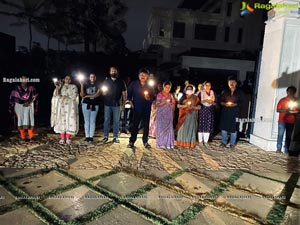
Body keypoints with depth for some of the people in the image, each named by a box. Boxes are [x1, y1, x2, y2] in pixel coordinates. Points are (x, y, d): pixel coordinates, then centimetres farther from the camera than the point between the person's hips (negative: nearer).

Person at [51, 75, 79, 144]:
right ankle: (62, 138, -1)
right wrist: (57, 87, -11)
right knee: (62, 121, -4)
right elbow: (56, 95, 1)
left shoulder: (73, 86, 10)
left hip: (70, 106, -1)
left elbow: (74, 96, -4)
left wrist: (64, 96, -3)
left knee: (69, 121, -6)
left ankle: (68, 138, -4)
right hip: (61, 106, 1)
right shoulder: (60, 86, 14)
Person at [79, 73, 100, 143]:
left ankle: (91, 136, 6)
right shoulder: (86, 85, 9)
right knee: (86, 121, 2)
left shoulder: (97, 86, 8)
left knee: (93, 121, 1)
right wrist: (81, 85, -9)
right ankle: (87, 136, 7)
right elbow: (82, 95, -2)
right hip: (86, 104, 1)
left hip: (95, 105, 0)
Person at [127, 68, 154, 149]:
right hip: (137, 108, -1)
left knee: (146, 125, 6)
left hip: (146, 109, 1)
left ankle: (145, 142, 18)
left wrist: (149, 98, -14)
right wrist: (130, 101, -4)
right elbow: (129, 94, 8)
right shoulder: (133, 84, 4)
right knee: (135, 125, 1)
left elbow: (153, 97, 6)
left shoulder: (149, 86, 6)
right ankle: (131, 141, 10)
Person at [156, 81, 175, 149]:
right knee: (161, 127, -3)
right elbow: (157, 104, -6)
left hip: (169, 114, 4)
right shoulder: (160, 94, -1)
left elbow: (173, 104, 17)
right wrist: (164, 102, -19)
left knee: (169, 127, 1)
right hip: (161, 113, -4)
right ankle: (161, 143, 4)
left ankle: (168, 143, 6)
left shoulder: (170, 95, 12)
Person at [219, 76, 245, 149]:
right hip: (225, 112, 2)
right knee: (223, 127, 4)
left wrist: (235, 104, -15)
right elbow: (220, 101, 9)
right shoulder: (224, 92, 9)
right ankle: (224, 142, 19)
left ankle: (232, 143, 14)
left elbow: (242, 102, 0)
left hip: (234, 113, -2)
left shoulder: (239, 92, 4)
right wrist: (224, 104, -11)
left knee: (233, 128, 0)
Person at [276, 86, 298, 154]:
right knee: (280, 134, -7)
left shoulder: (295, 101, 9)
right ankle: (279, 149, -4)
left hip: (291, 121, 2)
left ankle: (286, 150, 8)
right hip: (282, 120, -2)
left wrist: (293, 112, -11)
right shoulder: (282, 100, 3)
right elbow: (278, 110, 0)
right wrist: (285, 111, -16)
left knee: (289, 136, 3)